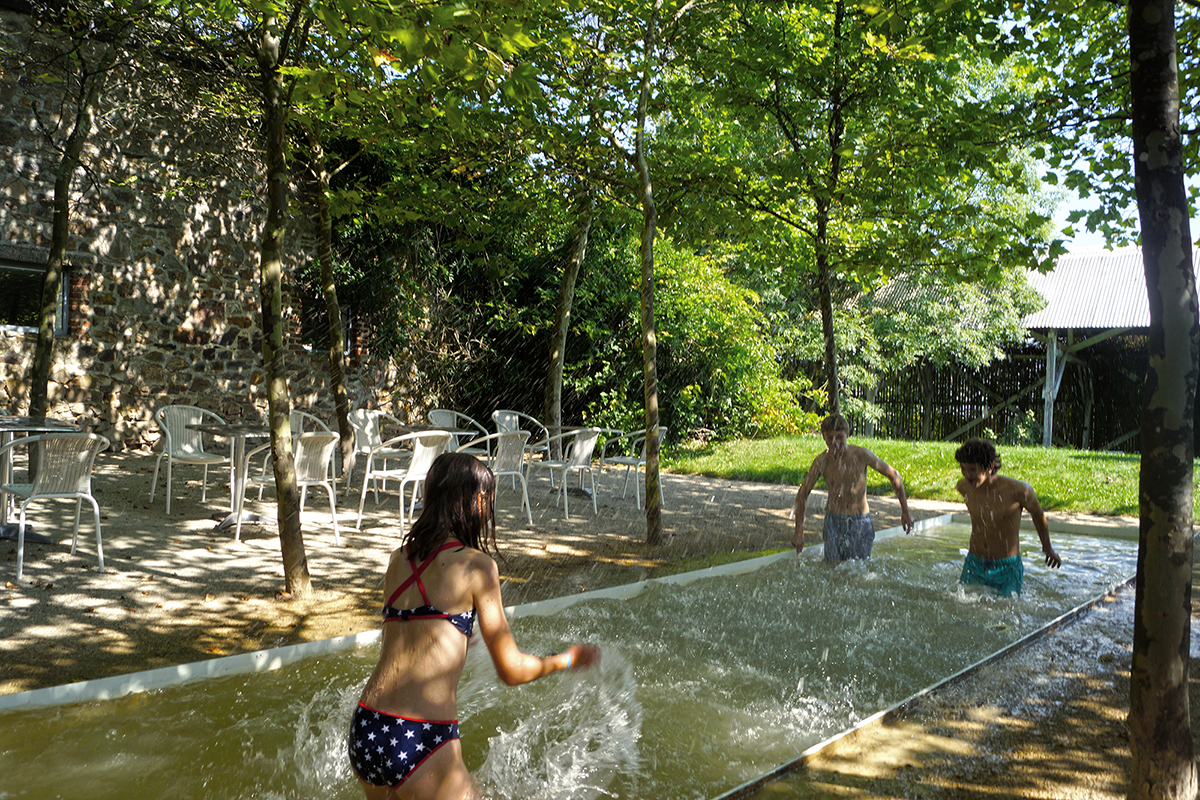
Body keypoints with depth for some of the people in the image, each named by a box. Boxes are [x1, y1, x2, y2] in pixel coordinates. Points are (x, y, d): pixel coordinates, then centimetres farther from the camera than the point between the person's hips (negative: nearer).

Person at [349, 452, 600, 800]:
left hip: (363, 731, 7)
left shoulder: (399, 559, 8)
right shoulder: (476, 564, -8)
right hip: (421, 741, -6)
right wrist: (568, 659, 14)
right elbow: (512, 670, -3)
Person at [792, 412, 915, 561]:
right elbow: (802, 495, -2)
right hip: (834, 522, 1)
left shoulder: (861, 455, -13)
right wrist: (799, 531, -10)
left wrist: (905, 511, 1)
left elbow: (894, 476, 0)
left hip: (861, 522, 0)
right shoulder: (821, 462, -10)